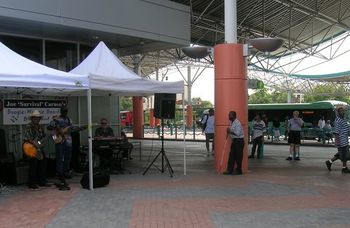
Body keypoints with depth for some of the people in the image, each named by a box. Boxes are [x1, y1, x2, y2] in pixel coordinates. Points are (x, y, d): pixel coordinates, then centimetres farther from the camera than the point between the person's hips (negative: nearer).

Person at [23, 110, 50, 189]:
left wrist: (41, 142, 0)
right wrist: (35, 144, -29)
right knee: (33, 165, -9)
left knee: (43, 165, 8)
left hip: (40, 148, 8)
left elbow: (44, 136, 18)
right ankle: (31, 183, 0)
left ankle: (42, 182, 19)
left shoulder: (40, 127, 12)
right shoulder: (28, 127, -10)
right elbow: (27, 138, -22)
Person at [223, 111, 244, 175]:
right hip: (234, 141, 10)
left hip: (239, 141, -10)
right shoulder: (232, 122, 13)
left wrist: (230, 131, -18)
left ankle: (239, 171, 9)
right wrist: (229, 131, 5)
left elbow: (238, 133, -24)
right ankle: (230, 170, 13)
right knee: (231, 156, 9)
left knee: (238, 156, -1)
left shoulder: (237, 123, -17)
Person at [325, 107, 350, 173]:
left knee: (340, 154, 13)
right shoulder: (338, 120, -16)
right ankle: (344, 168, 6)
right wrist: (337, 140, -25)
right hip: (341, 141, -10)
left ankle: (329, 162, 20)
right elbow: (336, 132, -21)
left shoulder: (343, 119, 16)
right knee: (344, 155, -3)